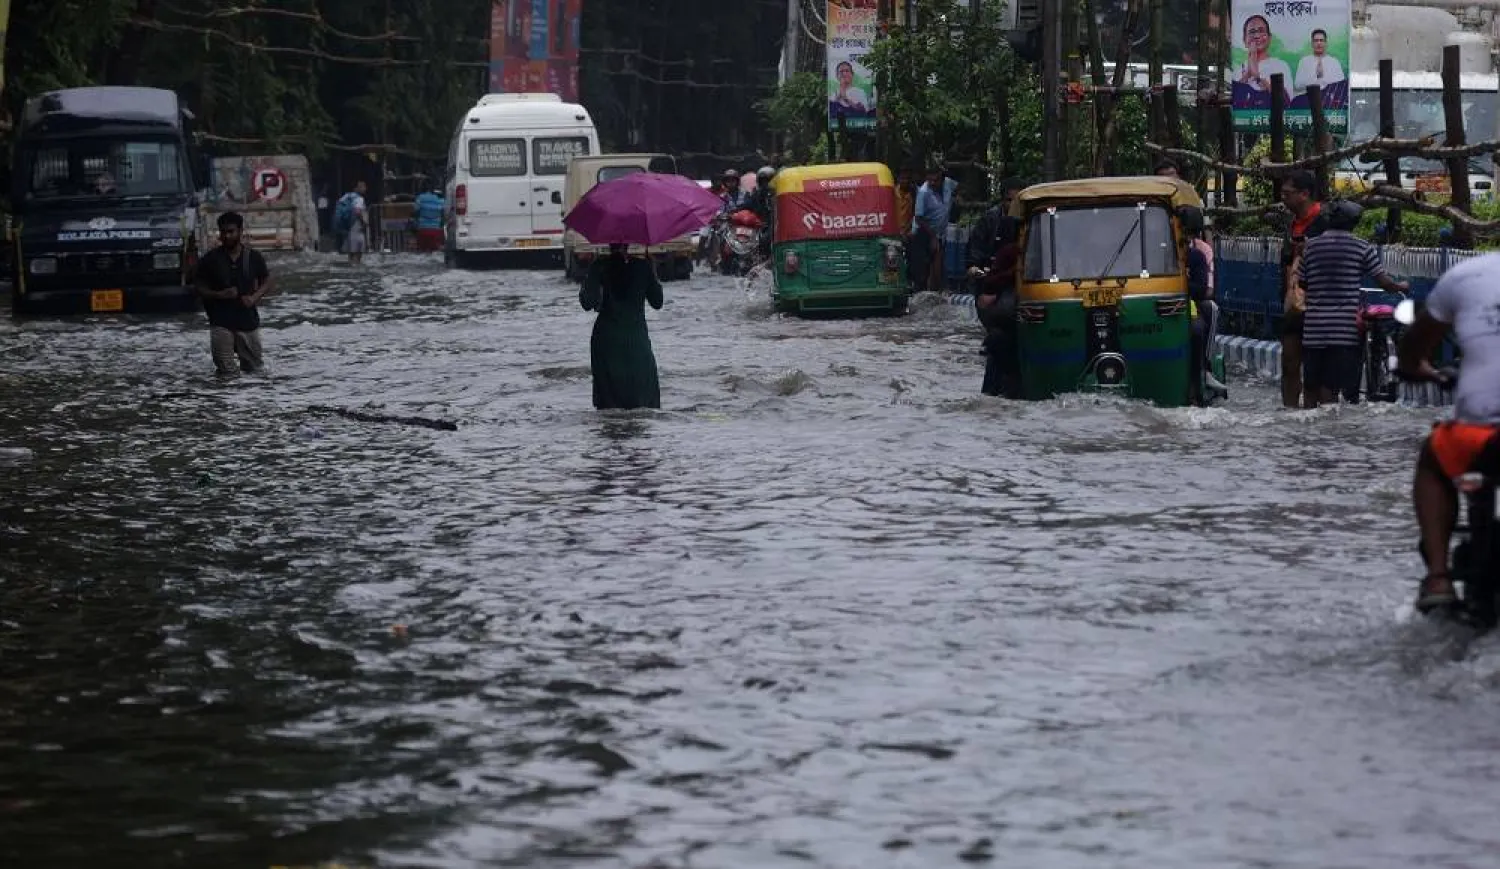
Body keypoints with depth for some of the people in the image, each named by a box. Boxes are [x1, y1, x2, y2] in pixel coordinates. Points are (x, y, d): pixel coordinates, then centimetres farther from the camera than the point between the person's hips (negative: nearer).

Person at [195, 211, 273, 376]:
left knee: (254, 367, 9)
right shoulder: (210, 260, -3)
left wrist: (254, 297, -7)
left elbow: (266, 282, 12)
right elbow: (201, 289, 2)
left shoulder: (253, 258, 2)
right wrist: (219, 294, -17)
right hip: (221, 323, -2)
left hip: (248, 319, 2)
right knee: (227, 370, -5)